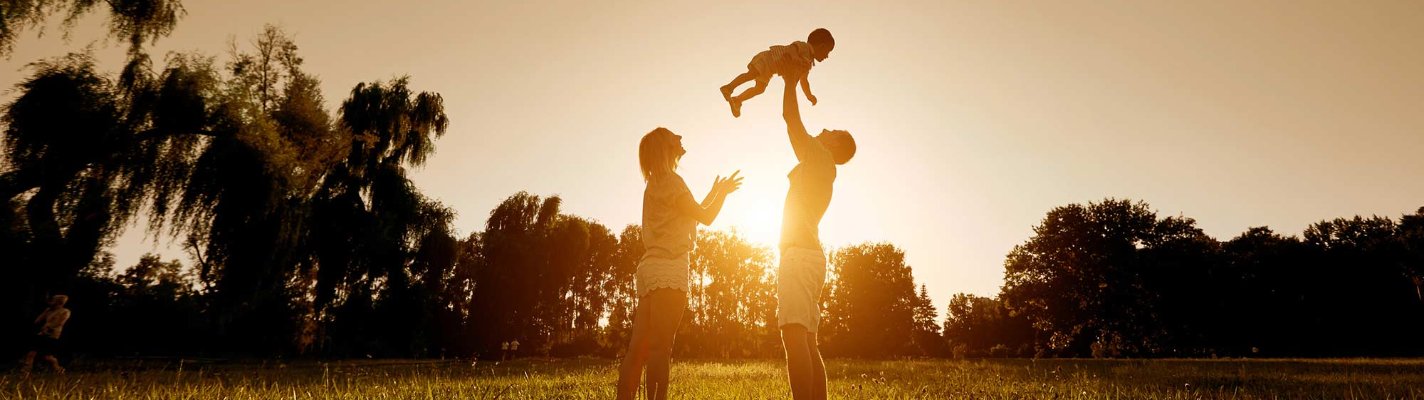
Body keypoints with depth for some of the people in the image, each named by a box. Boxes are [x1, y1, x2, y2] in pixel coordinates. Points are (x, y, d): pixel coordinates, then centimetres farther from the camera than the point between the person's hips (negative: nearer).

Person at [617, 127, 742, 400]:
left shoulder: (653, 184, 23)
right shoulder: (670, 180, -4)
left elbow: (690, 215, 30)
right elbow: (706, 218, -1)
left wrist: (713, 194, 36)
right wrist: (722, 192, 15)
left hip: (649, 267, 9)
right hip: (668, 269, -9)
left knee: (638, 347, 2)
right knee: (661, 346, -13)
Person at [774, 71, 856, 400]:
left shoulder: (821, 158, 3)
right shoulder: (820, 169, 26)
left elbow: (791, 117, 2)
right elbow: (793, 126, 36)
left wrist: (791, 83, 17)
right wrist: (791, 83, 40)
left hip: (799, 254, -10)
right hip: (810, 255, 10)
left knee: (795, 337, -20)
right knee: (807, 343, 7)